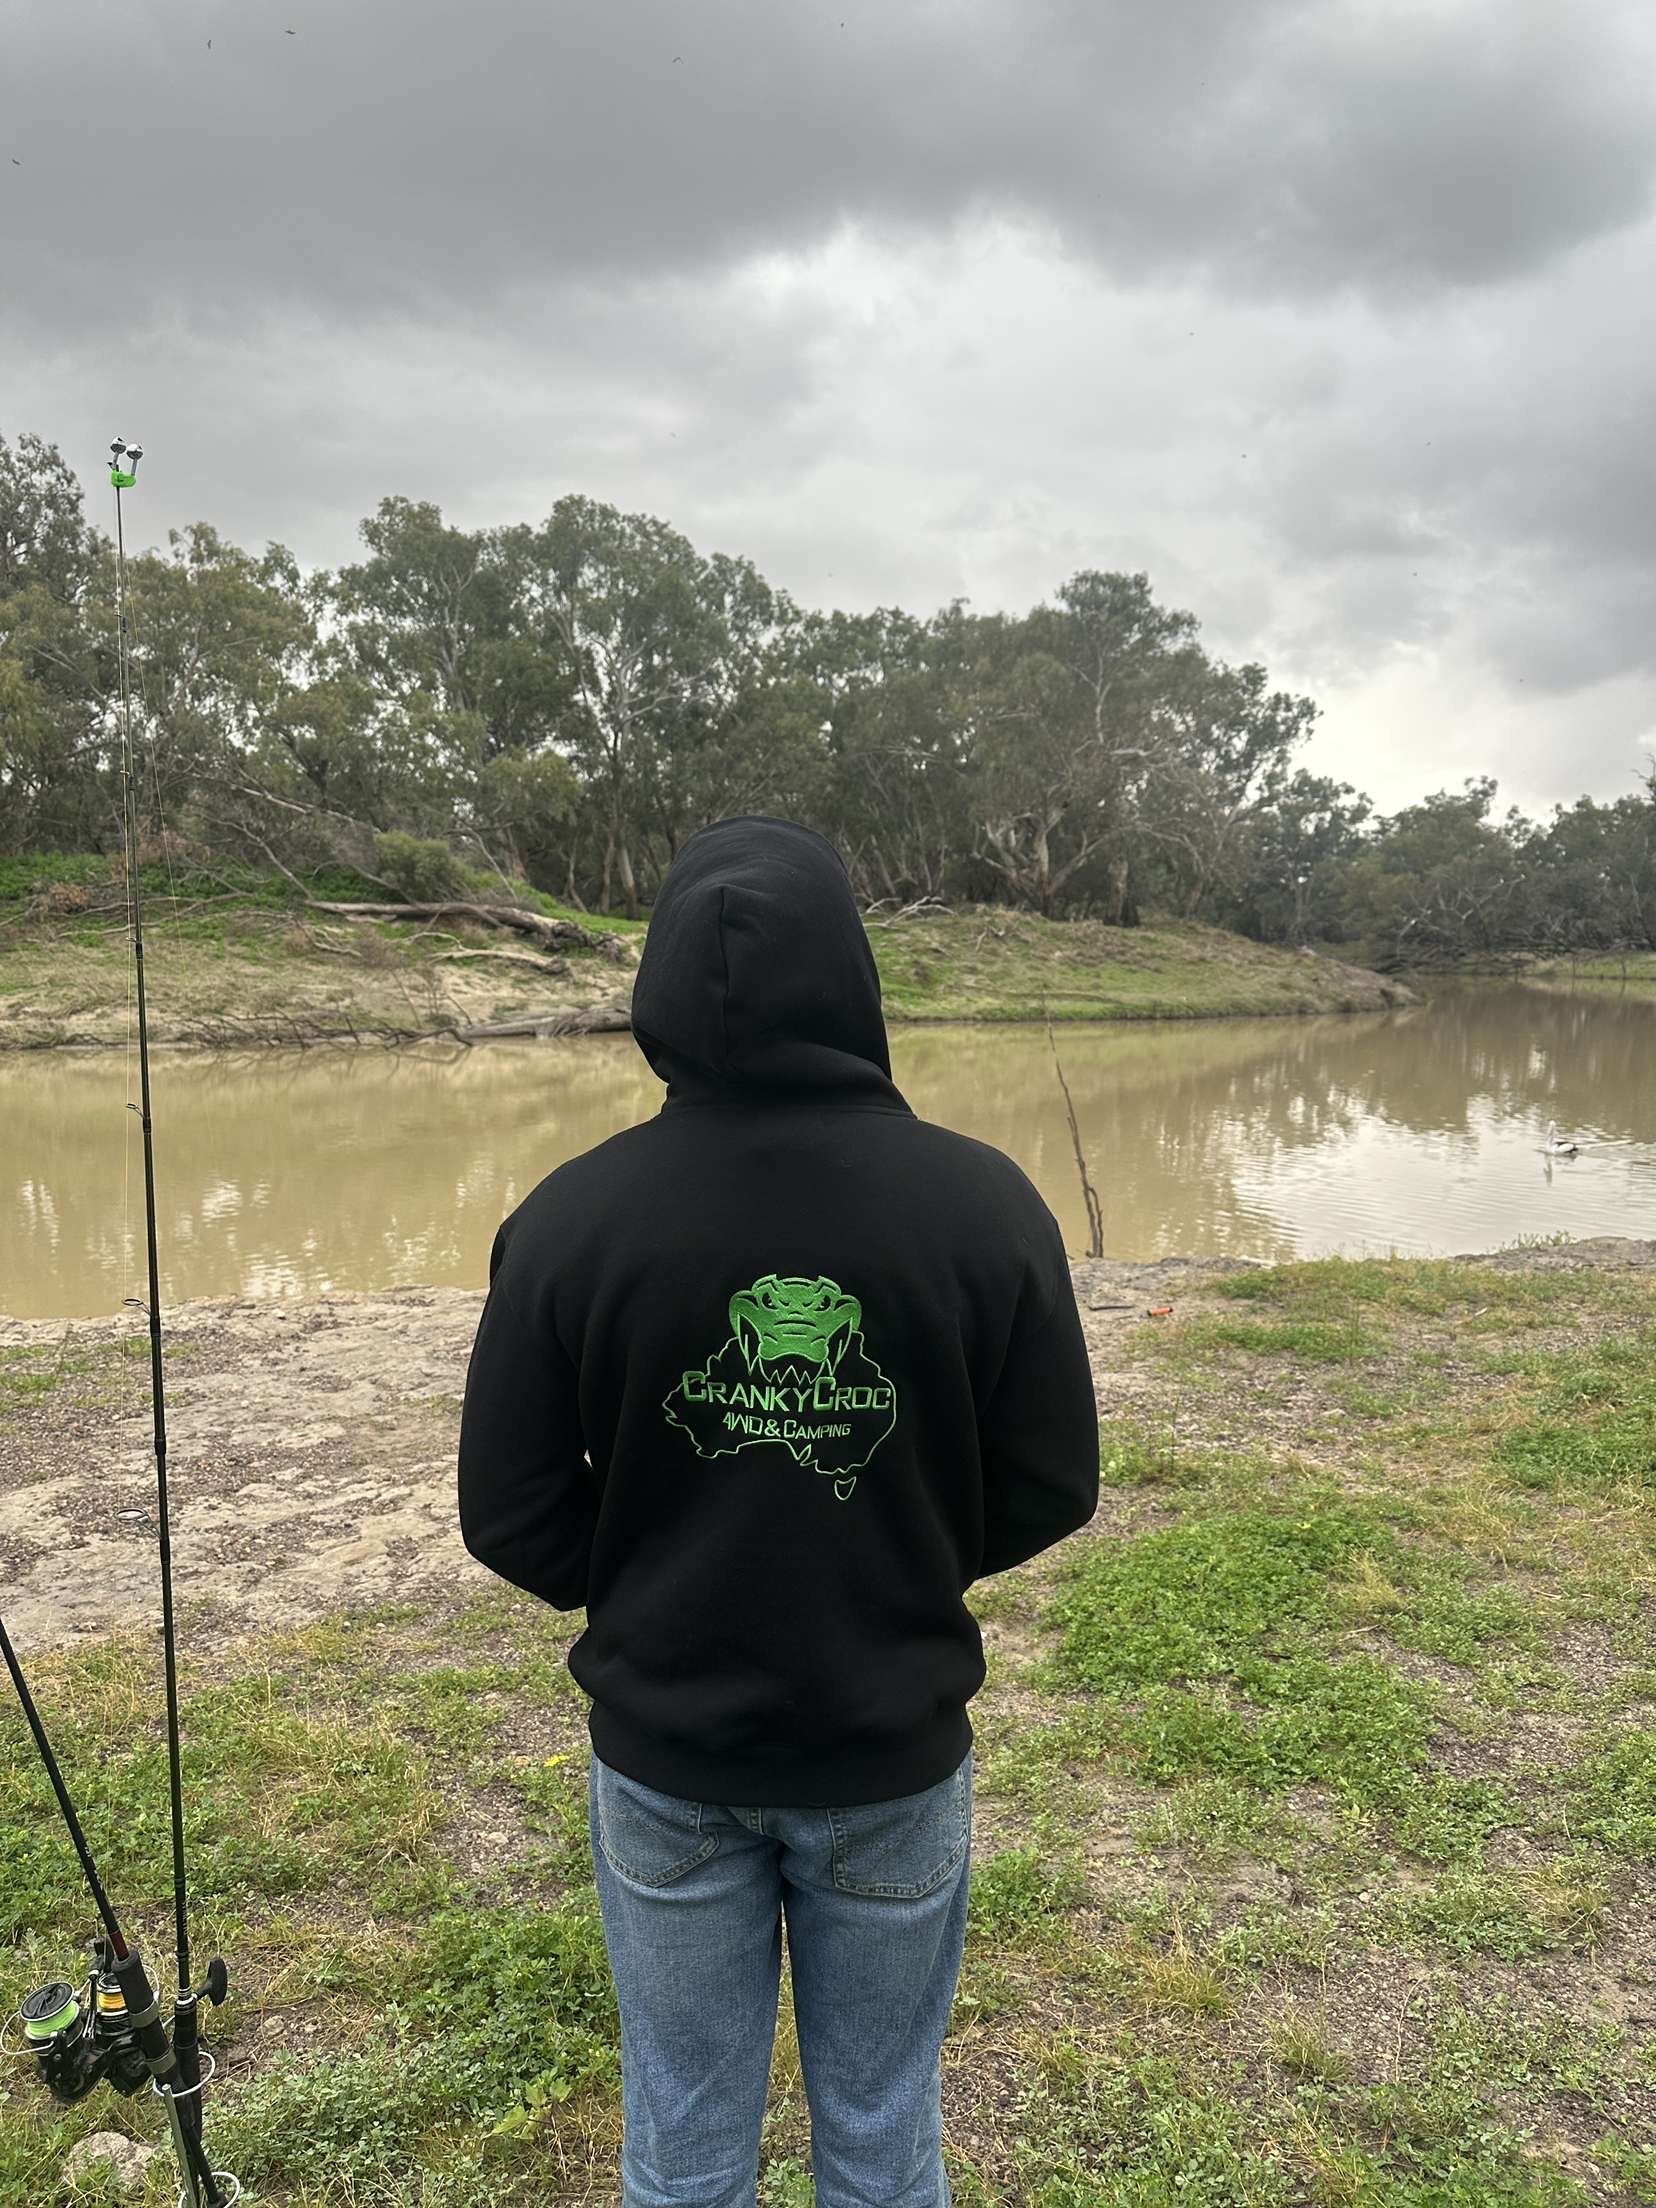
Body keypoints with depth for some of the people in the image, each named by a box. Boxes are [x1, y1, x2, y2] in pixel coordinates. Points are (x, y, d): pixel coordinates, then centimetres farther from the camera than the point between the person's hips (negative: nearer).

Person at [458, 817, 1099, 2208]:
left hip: (665, 1758, 0)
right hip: (896, 1756, 0)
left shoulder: (571, 1216, -16)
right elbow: (1051, 1486, -7)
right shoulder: (984, 1204, -17)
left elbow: (511, 1515, -9)